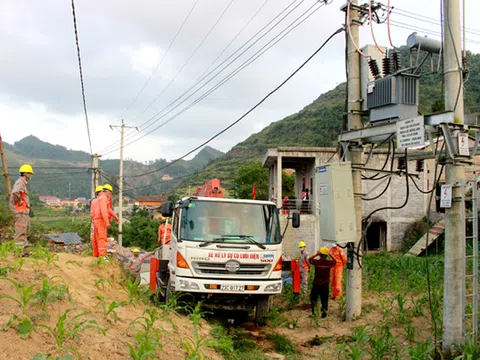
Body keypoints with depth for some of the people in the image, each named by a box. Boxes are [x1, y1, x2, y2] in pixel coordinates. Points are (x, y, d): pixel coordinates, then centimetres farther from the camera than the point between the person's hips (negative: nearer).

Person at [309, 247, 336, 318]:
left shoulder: (316, 262, -13)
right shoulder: (329, 263, -8)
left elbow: (309, 259, 7)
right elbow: (335, 261, 15)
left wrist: (316, 254, 4)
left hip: (316, 283, -1)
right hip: (325, 284, 1)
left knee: (313, 297, 15)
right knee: (324, 299, 13)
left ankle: (313, 307, -9)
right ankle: (324, 308, -9)